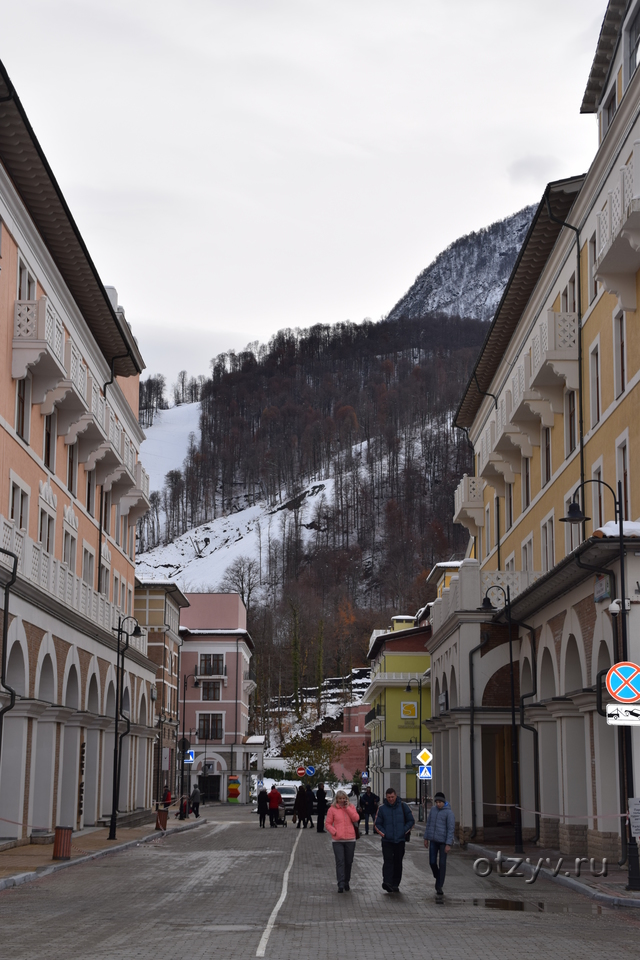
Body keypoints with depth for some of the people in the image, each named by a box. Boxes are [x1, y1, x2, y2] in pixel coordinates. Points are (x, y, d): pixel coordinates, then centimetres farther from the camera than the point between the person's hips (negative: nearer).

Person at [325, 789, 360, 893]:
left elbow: (356, 818, -7)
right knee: (340, 862, -10)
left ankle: (346, 882, 25)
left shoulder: (351, 807, 7)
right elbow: (328, 823, 2)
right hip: (337, 840, -2)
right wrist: (334, 832, -14)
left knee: (349, 862, 10)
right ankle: (341, 884, -13)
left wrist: (347, 807, -9)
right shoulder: (332, 809, 1)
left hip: (350, 839, 2)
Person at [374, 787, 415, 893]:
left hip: (400, 840, 1)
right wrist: (383, 833, -6)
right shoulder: (382, 808, 2)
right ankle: (387, 882, -25)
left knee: (398, 863, 7)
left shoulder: (403, 806, 3)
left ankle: (395, 884, 15)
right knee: (388, 861, -16)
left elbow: (411, 820, 9)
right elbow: (377, 824, 7)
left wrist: (404, 831, -1)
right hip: (387, 840, -1)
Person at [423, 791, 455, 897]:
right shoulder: (433, 809, 5)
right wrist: (426, 838, 12)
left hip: (444, 841, -5)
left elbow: (451, 828, -15)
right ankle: (438, 879, 31)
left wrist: (448, 844, -18)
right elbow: (428, 824, 12)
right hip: (433, 840, 5)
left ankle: (439, 886, 8)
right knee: (432, 862, 4)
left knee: (442, 863, 0)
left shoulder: (449, 812, -13)